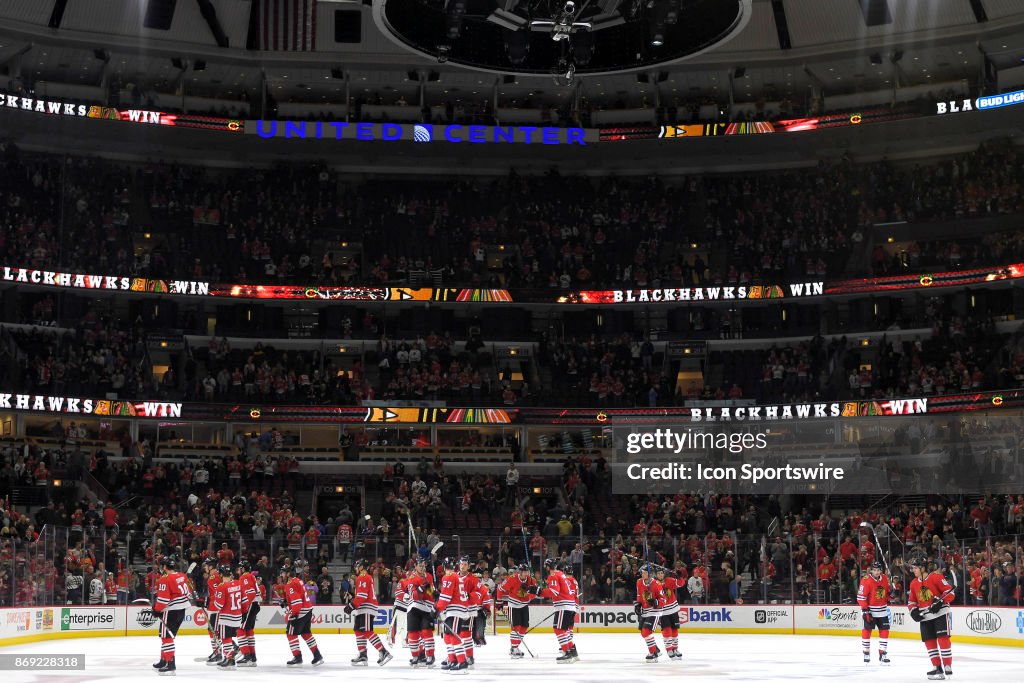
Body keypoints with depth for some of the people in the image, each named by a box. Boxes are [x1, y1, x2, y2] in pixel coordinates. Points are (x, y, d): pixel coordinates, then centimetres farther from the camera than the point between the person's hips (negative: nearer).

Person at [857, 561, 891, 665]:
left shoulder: (884, 578, 2)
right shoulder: (866, 580, -17)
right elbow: (861, 596, -18)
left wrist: (890, 591, 0)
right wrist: (865, 610, -19)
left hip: (882, 610, 5)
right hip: (869, 610, -5)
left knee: (884, 631, 5)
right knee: (867, 630, -2)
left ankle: (882, 654, 13)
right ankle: (866, 653, 9)